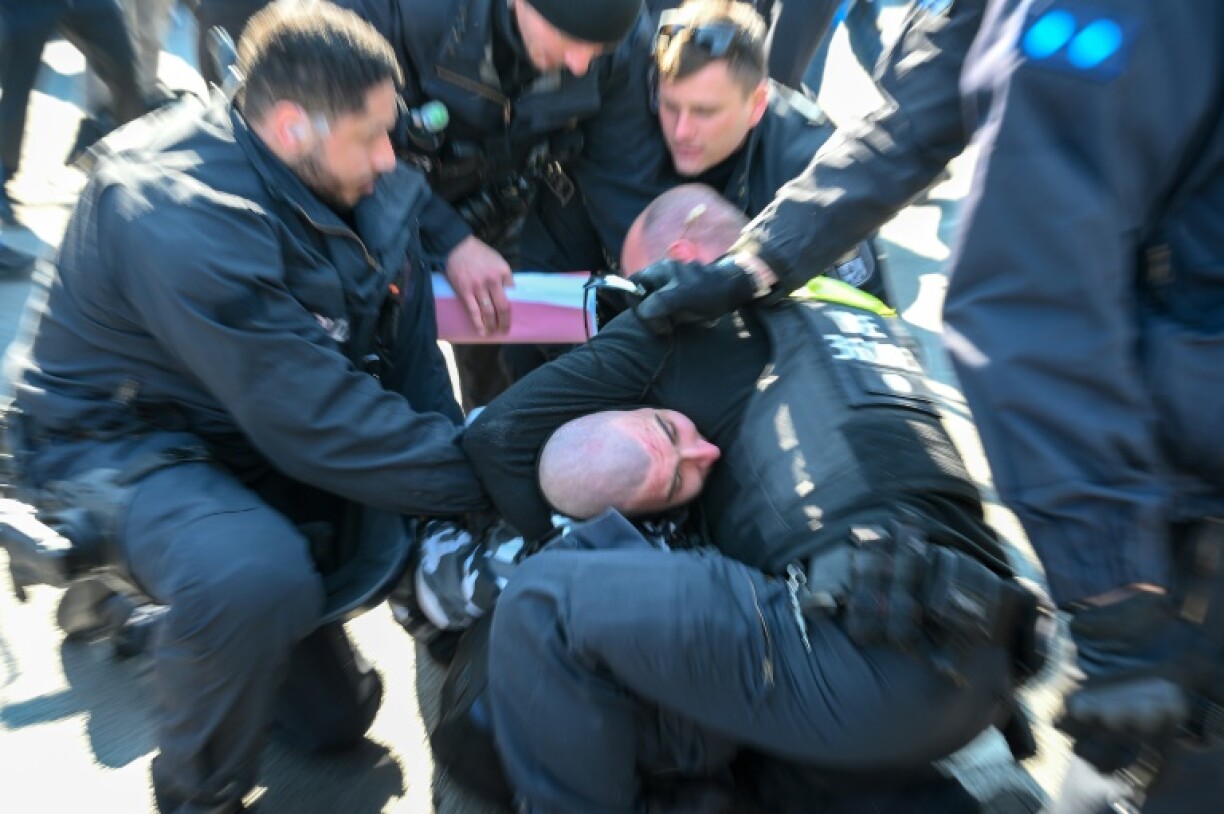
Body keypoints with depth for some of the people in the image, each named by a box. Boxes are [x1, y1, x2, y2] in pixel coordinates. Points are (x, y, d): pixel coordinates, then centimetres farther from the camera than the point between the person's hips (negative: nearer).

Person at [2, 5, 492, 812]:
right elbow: (318, 425, -34)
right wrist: (485, 476, -28)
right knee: (258, 579, -35)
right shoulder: (179, 217, -30)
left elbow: (410, 358, -5)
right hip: (127, 437, -6)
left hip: (274, 428, 6)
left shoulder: (364, 186, -8)